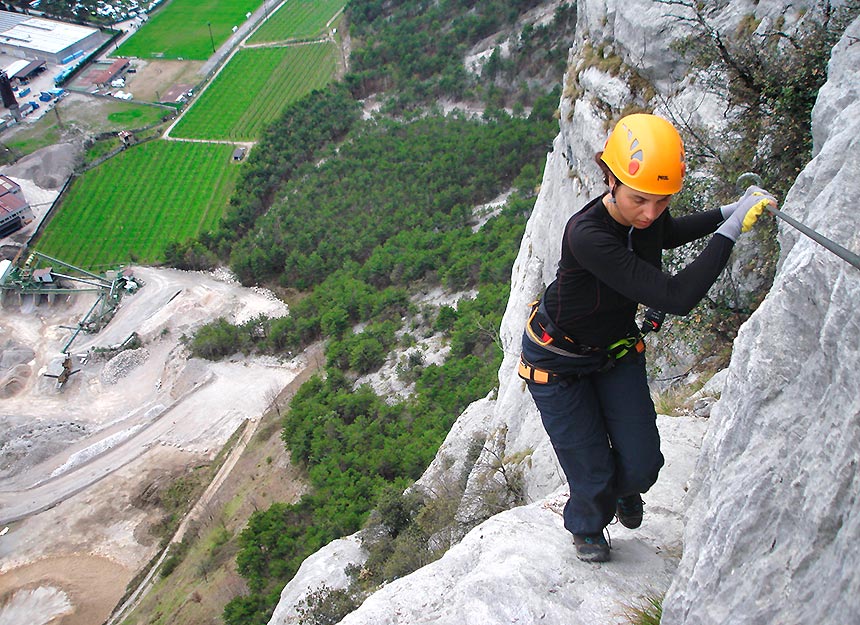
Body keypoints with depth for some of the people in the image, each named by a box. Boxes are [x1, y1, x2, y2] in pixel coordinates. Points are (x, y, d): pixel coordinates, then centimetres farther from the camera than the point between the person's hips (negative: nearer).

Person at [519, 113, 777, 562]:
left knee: (641, 465, 4)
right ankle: (585, 526, 40)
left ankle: (624, 488, 43)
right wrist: (732, 227, -36)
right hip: (558, 362, -5)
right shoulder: (586, 236, -39)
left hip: (617, 349, 6)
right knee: (594, 478, 3)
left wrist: (727, 211, 2)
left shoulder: (646, 215, -16)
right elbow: (675, 298, -44)